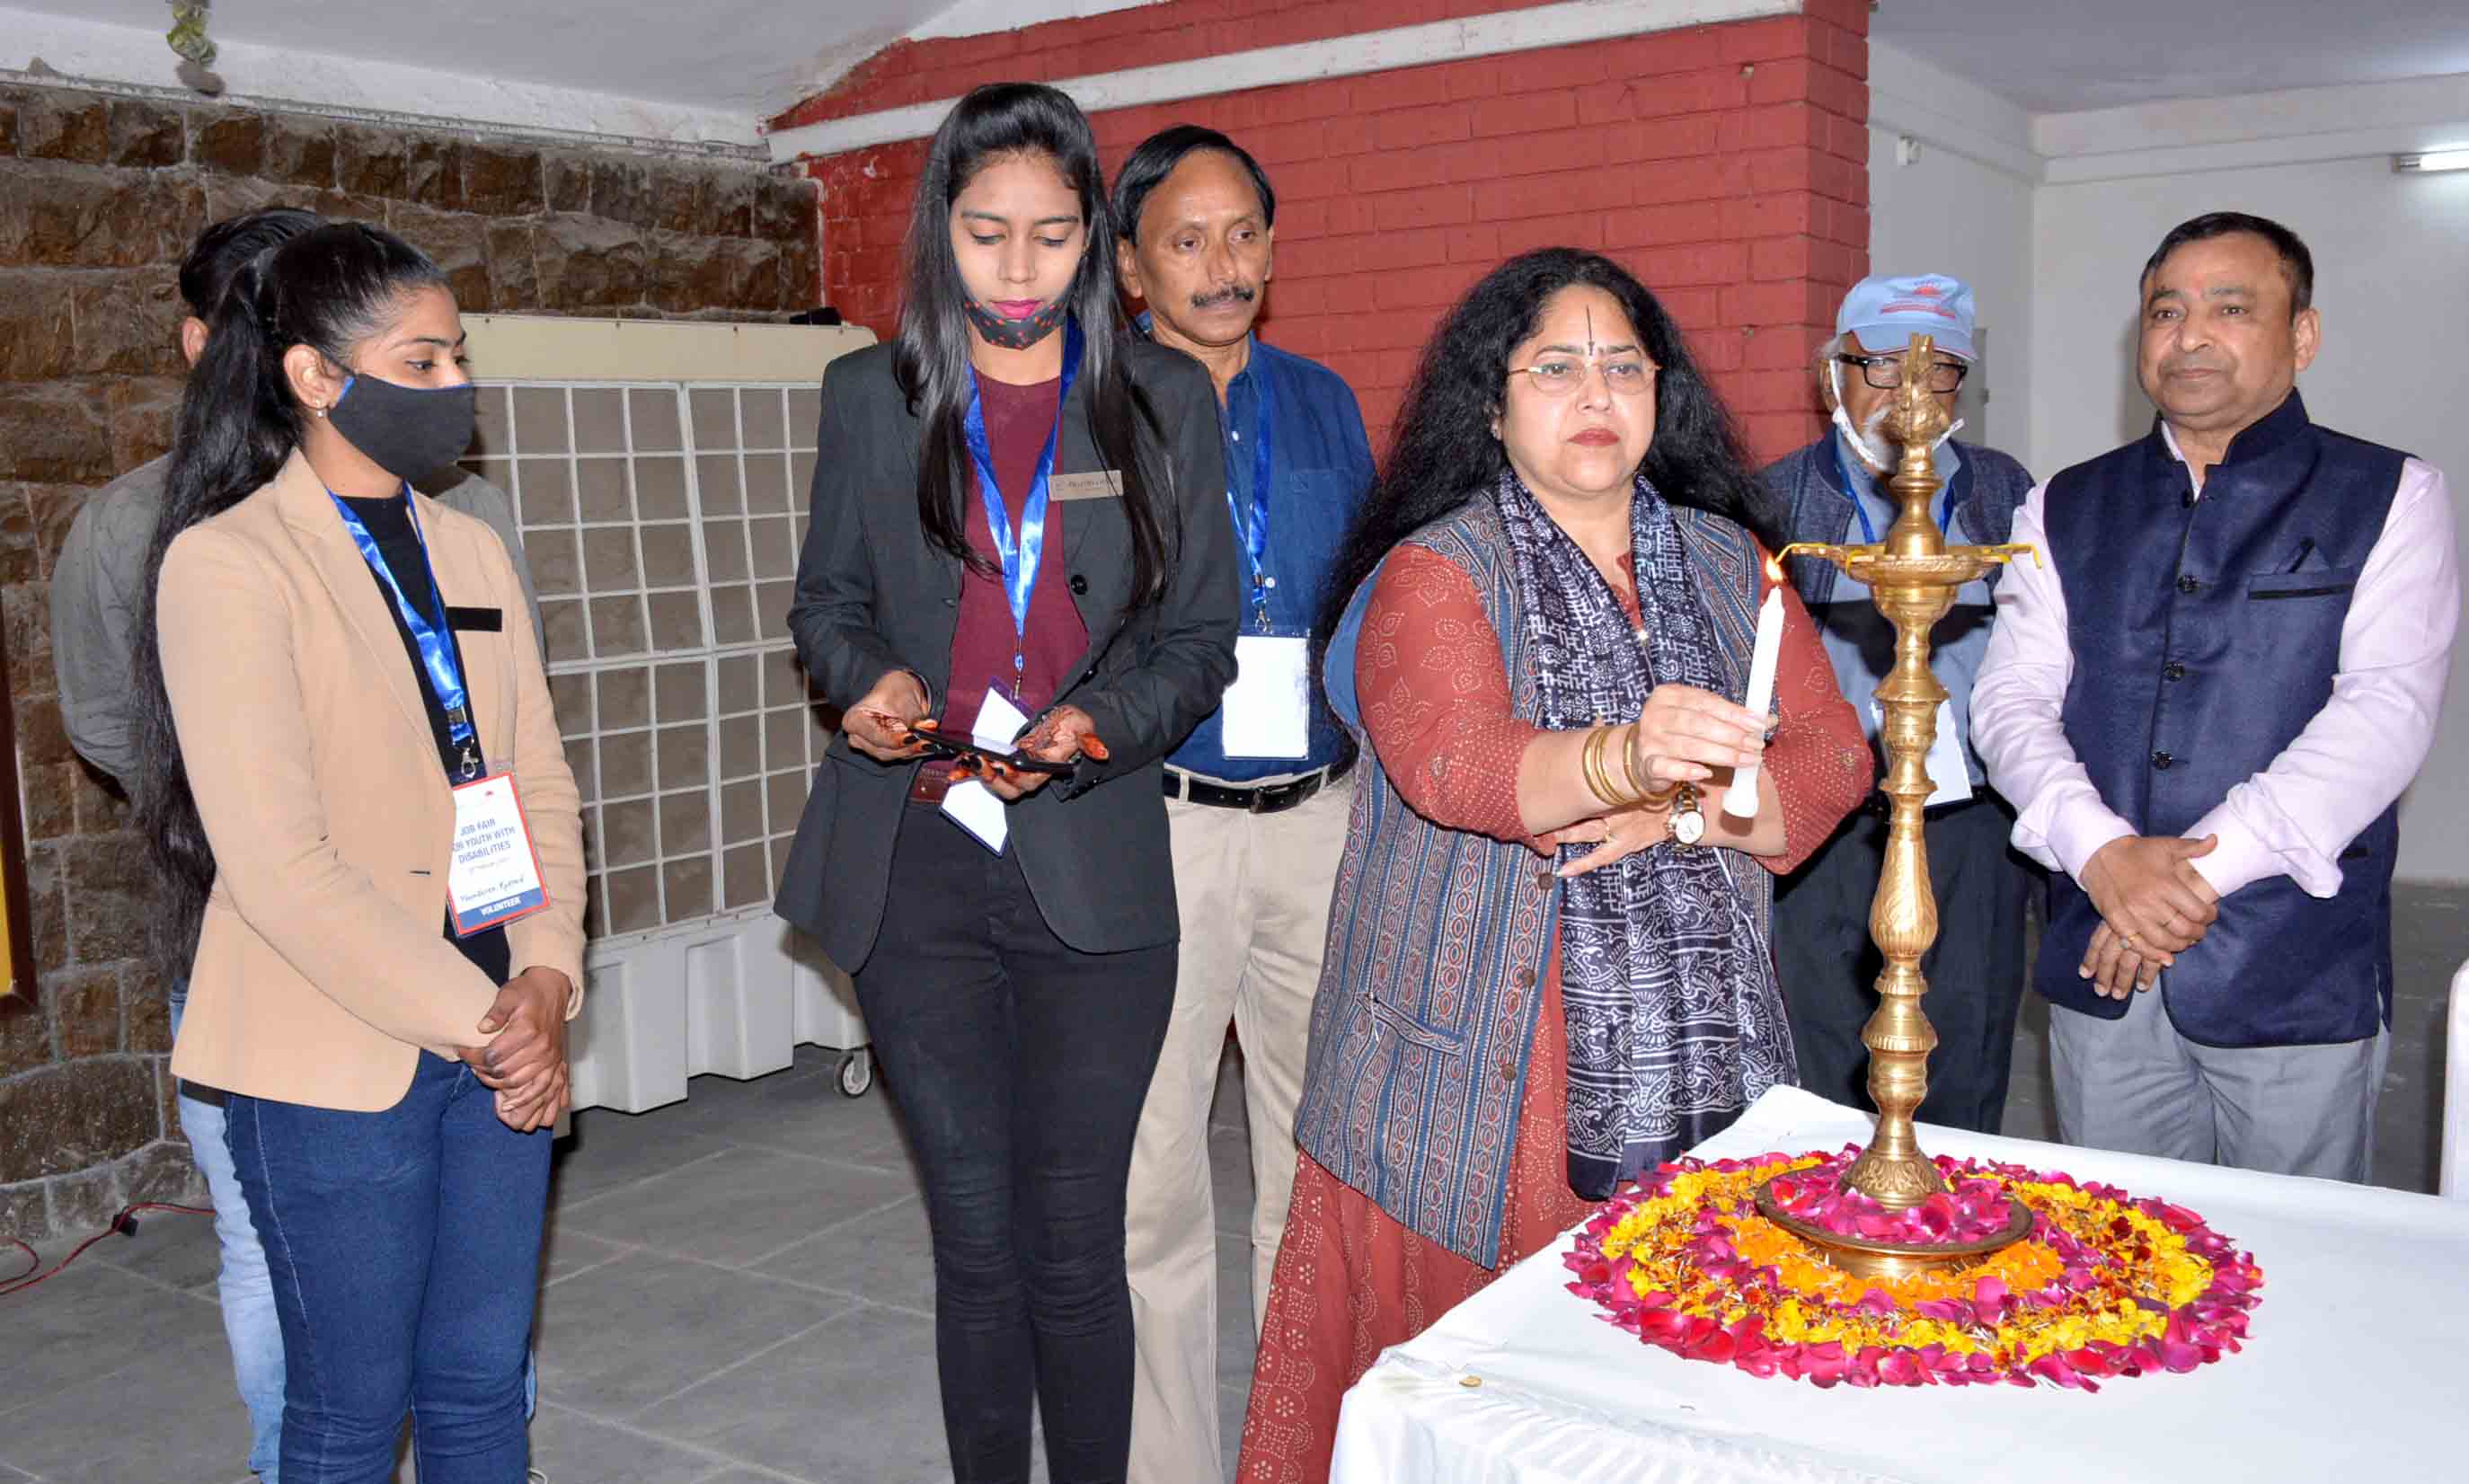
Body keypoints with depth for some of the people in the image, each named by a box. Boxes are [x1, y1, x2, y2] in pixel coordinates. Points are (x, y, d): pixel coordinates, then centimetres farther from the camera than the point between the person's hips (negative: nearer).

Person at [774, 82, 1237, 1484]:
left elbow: (1199, 640, 6)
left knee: (1076, 1246, 3)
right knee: (976, 1236, 9)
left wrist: (1096, 725, -13)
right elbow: (828, 602, 16)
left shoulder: (1165, 398, 5)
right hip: (916, 867, 1)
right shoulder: (872, 394, 8)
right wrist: (870, 677, -7)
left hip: (1095, 871, -1)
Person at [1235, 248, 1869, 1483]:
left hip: (1697, 1068, 4)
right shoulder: (1437, 571, -2)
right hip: (1485, 1078, -3)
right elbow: (1447, 762, -20)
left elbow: (1831, 757, 7)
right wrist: (1628, 756, -38)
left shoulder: (1725, 562, 13)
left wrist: (1686, 812, -11)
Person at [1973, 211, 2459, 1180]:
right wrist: (2101, 850, -17)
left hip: (2297, 982, -2)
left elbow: (2386, 709, -10)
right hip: (2100, 970, 2)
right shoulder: (2067, 510, 11)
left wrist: (2205, 865, -18)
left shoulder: (2388, 498, 3)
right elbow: (2010, 700, 1)